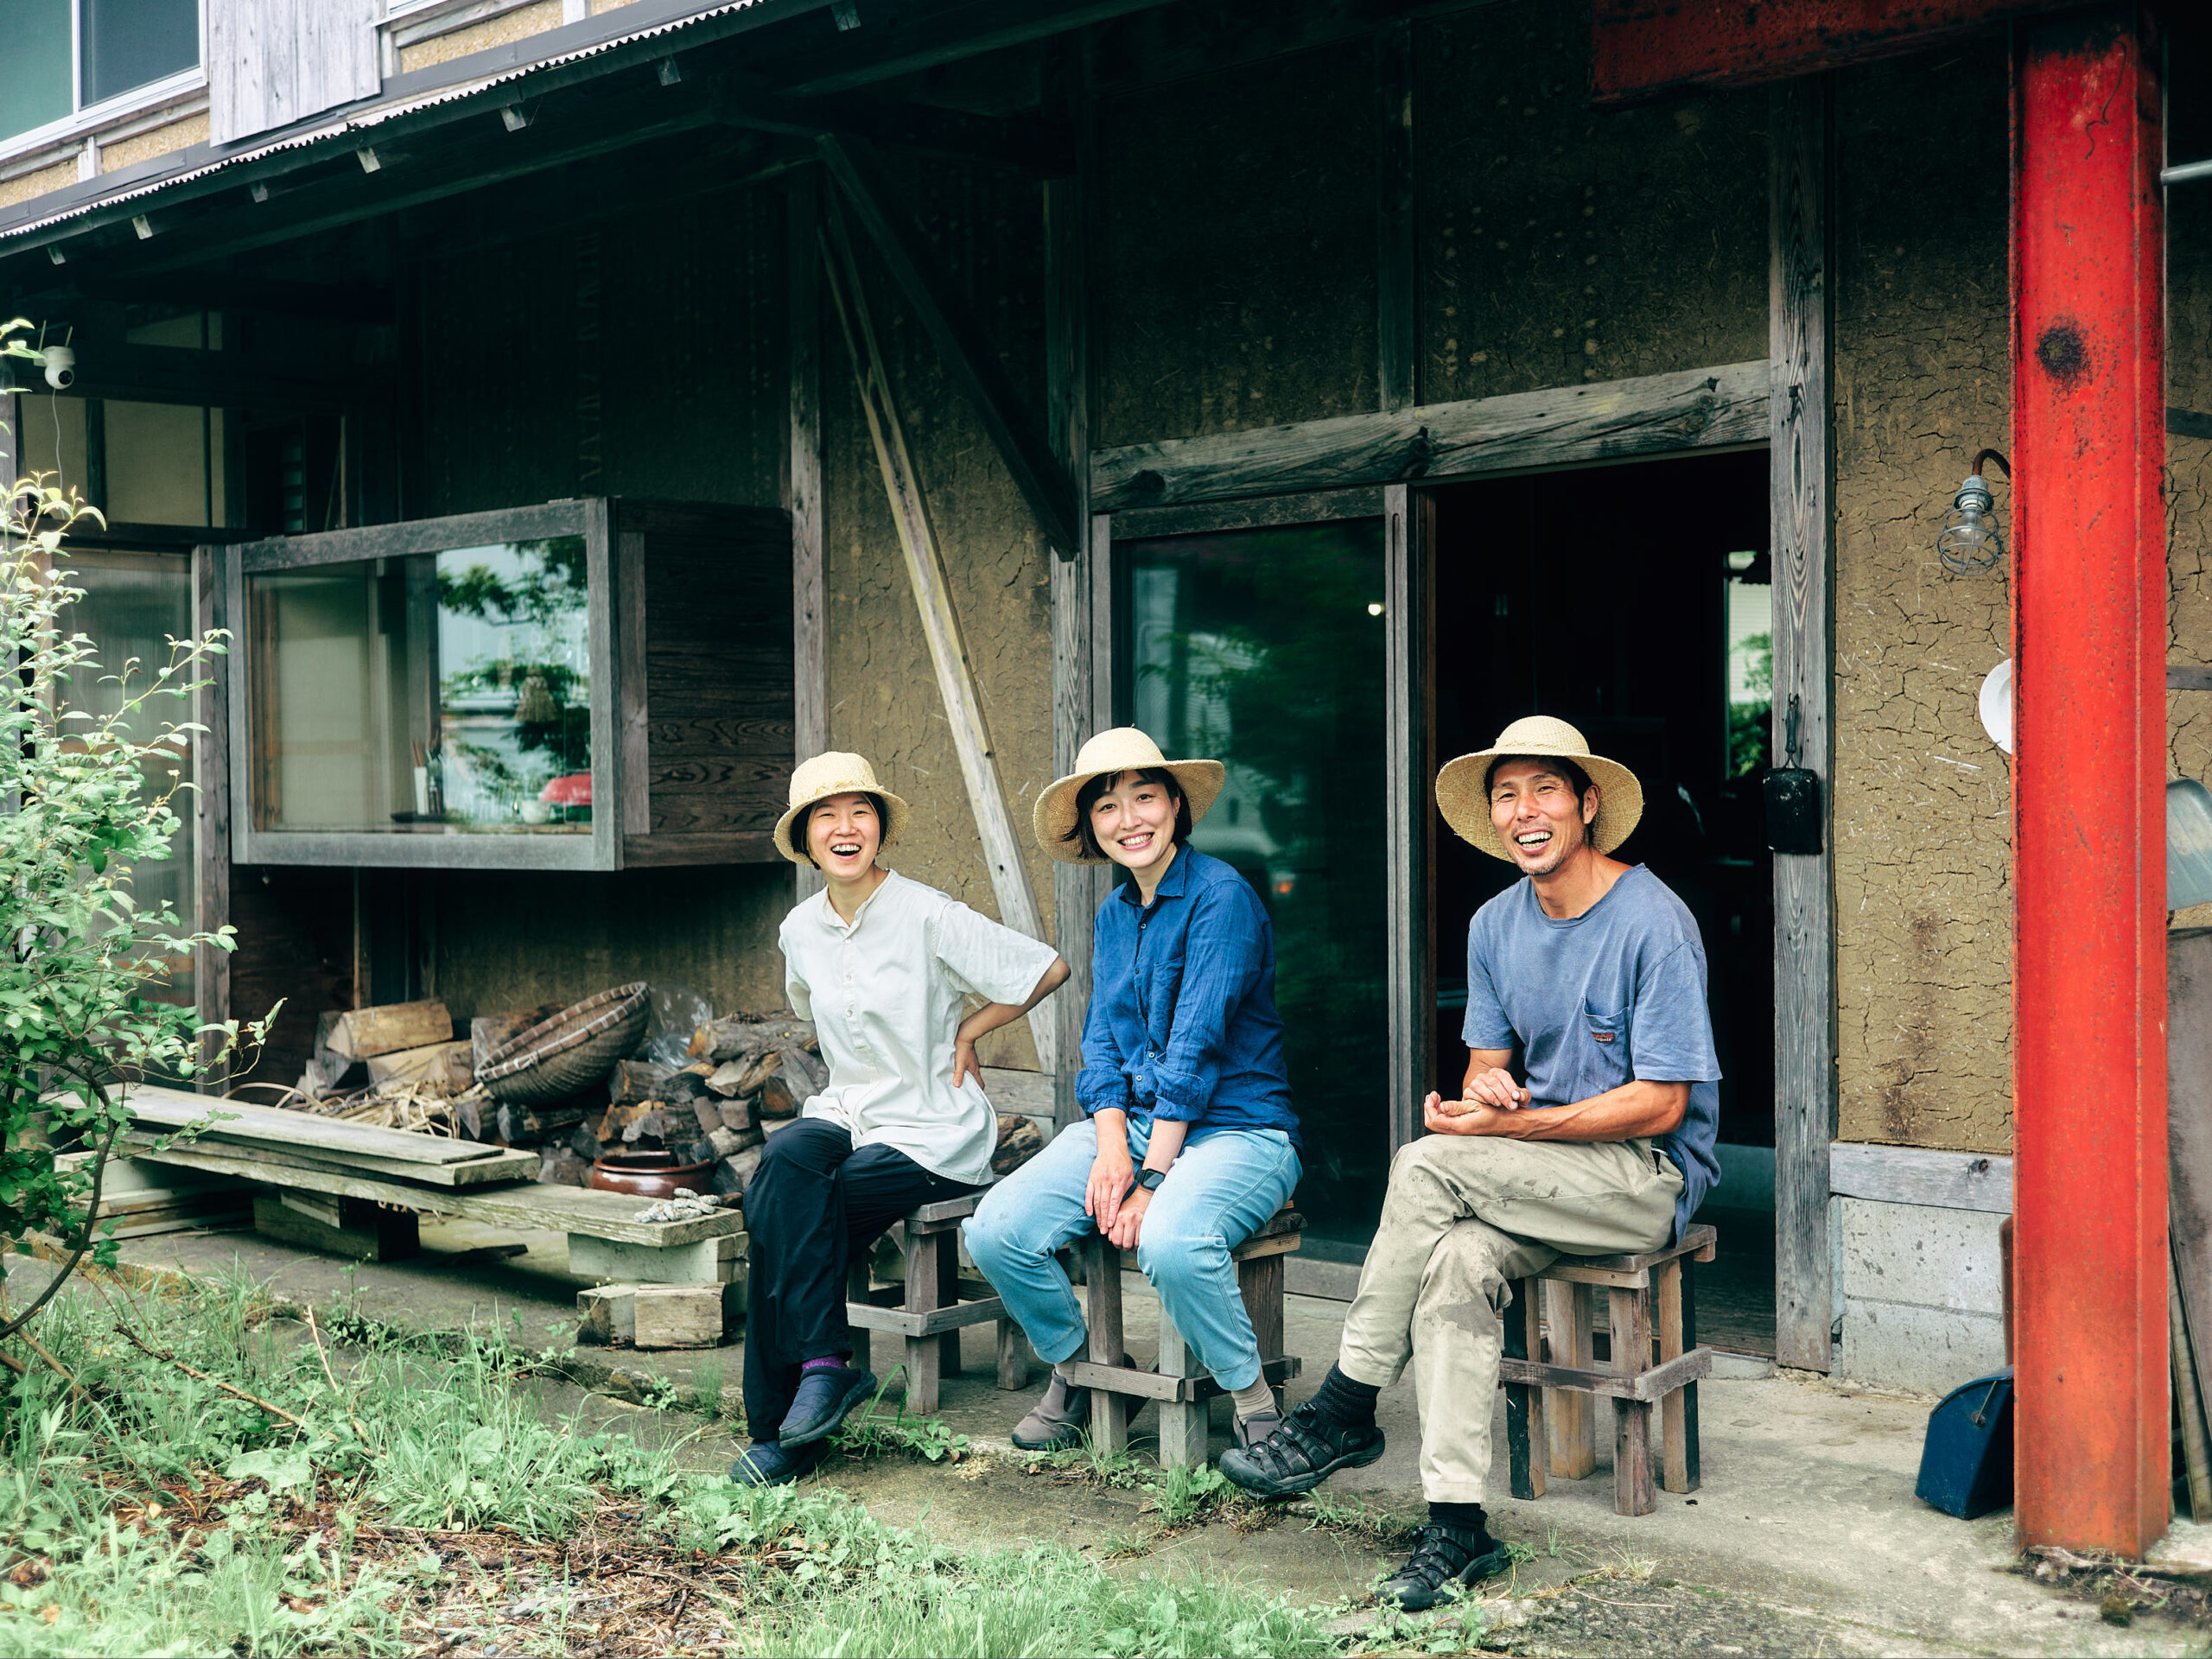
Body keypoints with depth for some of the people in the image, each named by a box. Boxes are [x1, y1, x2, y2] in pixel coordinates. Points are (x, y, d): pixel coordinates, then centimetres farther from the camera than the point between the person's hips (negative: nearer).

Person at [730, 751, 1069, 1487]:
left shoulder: (927, 915, -12)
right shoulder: (800, 930, 6)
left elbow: (1049, 968, -8)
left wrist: (966, 1032, -2)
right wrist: (853, 1080, 13)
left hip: (933, 1134, -5)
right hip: (846, 1113, 5)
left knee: (779, 1215, -24)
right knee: (785, 1157, -29)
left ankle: (779, 1430, -12)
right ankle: (825, 1366, -19)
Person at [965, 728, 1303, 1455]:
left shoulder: (1221, 896, -11)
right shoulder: (1113, 915, 13)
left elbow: (1195, 1048, -16)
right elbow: (1101, 1045, 9)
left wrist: (1151, 1179, -19)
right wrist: (1111, 1149, -10)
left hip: (1236, 1128, -7)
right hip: (1130, 1121, 7)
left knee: (1171, 1241, -37)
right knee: (996, 1229, -15)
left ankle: (1254, 1402, -11)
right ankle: (1077, 1363, 13)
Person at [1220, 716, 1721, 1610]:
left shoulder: (1652, 923, -13)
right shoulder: (1496, 925, 8)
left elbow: (1661, 1105, -15)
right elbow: (1489, 1065, 12)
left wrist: (1513, 1126, -20)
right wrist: (1485, 1086, -14)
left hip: (1650, 1175, -6)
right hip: (1540, 1172, 6)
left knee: (1426, 1166, -26)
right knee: (1458, 1258, -27)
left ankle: (1343, 1414, -15)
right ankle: (1456, 1525, -25)